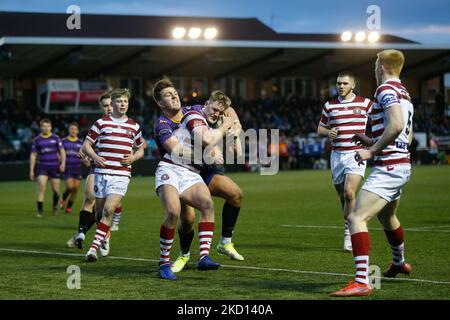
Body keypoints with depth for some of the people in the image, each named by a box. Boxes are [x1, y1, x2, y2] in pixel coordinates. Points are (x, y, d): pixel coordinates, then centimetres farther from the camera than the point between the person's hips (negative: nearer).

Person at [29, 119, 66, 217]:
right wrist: (31, 170, 4)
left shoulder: (56, 138, 3)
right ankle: (40, 210, -13)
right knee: (41, 186, -17)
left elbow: (62, 151, 5)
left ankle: (55, 206, 32)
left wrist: (63, 163, -10)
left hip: (55, 166, 0)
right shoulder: (37, 140, 5)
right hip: (42, 167, 0)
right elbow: (33, 155, 8)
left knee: (56, 189, 3)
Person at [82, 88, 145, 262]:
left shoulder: (134, 126, 12)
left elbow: (141, 149, 23)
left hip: (121, 174, -1)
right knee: (100, 211, 5)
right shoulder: (101, 123, 7)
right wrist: (95, 156, -12)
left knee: (108, 210, -16)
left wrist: (133, 158, 1)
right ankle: (105, 238, 29)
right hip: (101, 171, 1)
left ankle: (94, 247, -18)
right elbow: (86, 145, 8)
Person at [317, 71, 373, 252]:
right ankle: (350, 232, 22)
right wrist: (328, 132, -6)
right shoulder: (329, 106, 9)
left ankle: (349, 234, -11)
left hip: (356, 154, -3)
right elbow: (320, 129, 14)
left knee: (349, 193, -20)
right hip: (337, 155, 3)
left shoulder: (364, 103, 2)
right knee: (342, 197, 7)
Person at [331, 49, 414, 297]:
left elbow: (396, 125, -27)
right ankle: (399, 263, 55)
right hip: (403, 165, 10)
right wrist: (372, 142, 22)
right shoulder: (404, 93, 17)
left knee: (356, 218, -18)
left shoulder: (386, 89, -12)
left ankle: (361, 282, -27)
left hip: (388, 168, -10)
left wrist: (372, 151, -21)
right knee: (387, 217, 32)